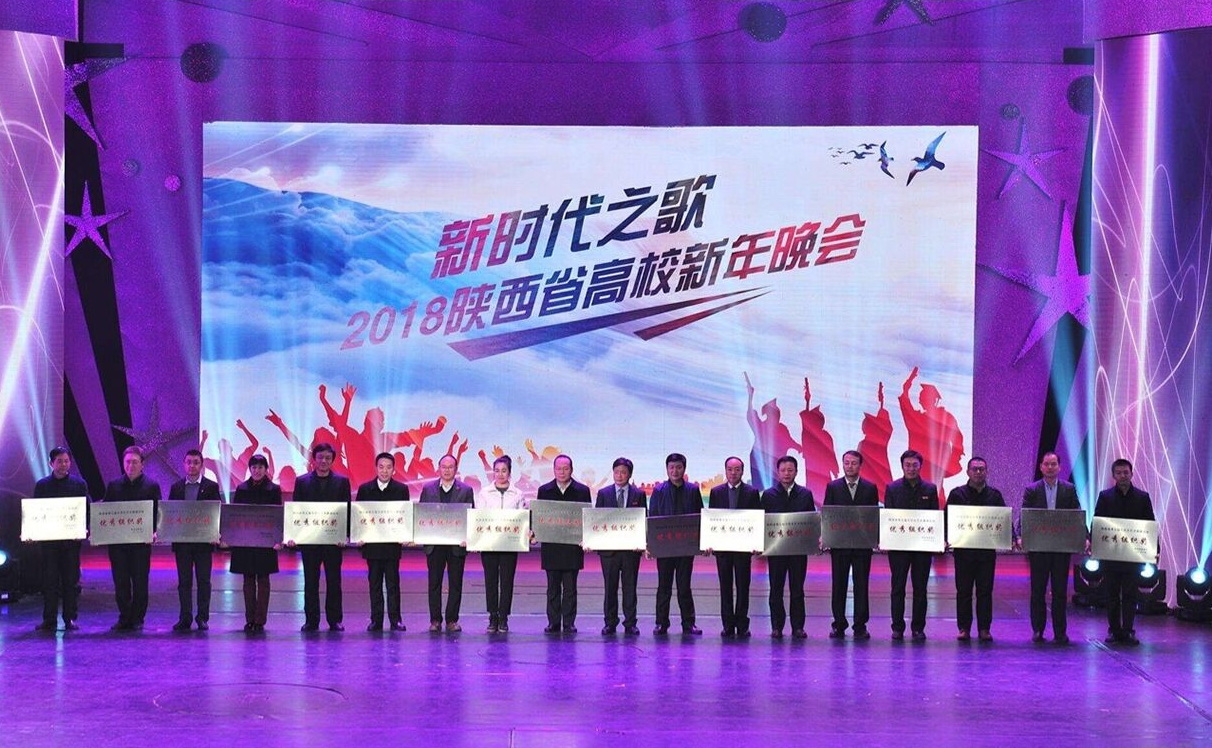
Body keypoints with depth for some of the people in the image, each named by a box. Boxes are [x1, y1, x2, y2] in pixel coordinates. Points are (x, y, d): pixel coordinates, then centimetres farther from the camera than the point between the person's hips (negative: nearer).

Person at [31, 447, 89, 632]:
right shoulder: (42, 485, 8)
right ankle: (49, 620, 6)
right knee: (49, 580, 1)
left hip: (71, 539, -1)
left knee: (71, 580, 2)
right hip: (48, 539, 1)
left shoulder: (79, 484, 6)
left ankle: (70, 618, 8)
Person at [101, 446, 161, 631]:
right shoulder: (113, 486, 11)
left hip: (141, 541, -3)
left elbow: (157, 512, -1)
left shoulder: (151, 486, 3)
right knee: (120, 582, 4)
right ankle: (124, 618, 12)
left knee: (140, 582, 1)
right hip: (117, 541, 3)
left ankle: (137, 619, 10)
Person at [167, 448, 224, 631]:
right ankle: (185, 618, 8)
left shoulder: (211, 487, 2)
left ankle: (203, 618, 6)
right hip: (181, 541, 2)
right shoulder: (176, 487, 10)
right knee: (184, 581, 4)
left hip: (204, 541, -2)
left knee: (203, 580, 1)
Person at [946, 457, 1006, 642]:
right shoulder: (957, 494, 4)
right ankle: (964, 628, 9)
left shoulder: (994, 495, 9)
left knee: (985, 590, 3)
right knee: (963, 590, 3)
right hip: (963, 549, -1)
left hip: (987, 551, 1)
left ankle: (984, 629, 8)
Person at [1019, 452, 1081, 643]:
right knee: (1038, 590, 4)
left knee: (1060, 590, 3)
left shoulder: (1069, 489, 6)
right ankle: (1037, 630, 12)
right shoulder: (1031, 490, 4)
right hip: (1038, 546, 0)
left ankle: (1060, 632, 7)